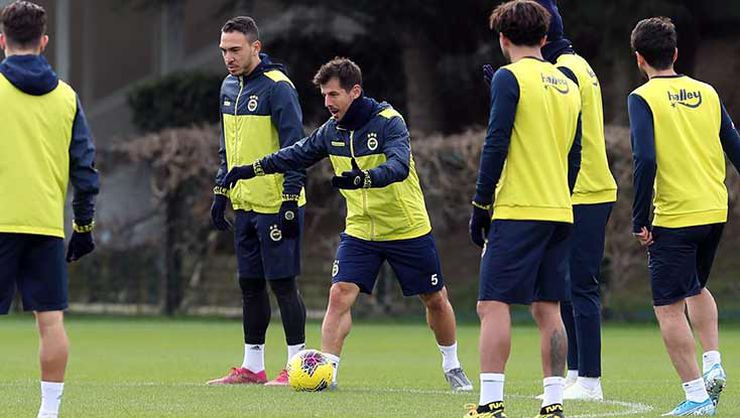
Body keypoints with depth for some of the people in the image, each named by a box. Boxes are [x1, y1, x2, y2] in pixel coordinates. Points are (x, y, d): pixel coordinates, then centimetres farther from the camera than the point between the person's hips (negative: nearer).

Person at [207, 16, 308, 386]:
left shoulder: (277, 88, -13)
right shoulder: (230, 86, 12)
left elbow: (295, 149, -15)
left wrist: (290, 202, -18)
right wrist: (220, 193, 18)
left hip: (275, 206, -8)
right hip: (245, 204, 8)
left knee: (282, 283, -5)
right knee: (250, 285, 10)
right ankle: (252, 367, 16)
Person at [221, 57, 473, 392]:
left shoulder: (389, 122, -19)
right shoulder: (331, 130, -2)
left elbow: (399, 166, -36)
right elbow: (297, 155, 14)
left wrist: (362, 178, -52)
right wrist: (252, 169, 9)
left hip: (408, 230, -4)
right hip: (360, 229, 4)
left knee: (435, 299, 9)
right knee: (340, 294, -14)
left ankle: (452, 367, 30)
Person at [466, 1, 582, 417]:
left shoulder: (509, 78, -6)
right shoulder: (568, 85, 15)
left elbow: (496, 145, -11)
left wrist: (480, 204, -6)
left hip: (517, 211, -7)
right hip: (559, 211, 7)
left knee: (494, 305, -7)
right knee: (548, 309, 9)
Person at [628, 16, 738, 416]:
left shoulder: (643, 98, -8)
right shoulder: (707, 93, 9)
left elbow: (645, 161, -17)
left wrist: (639, 219, -12)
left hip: (673, 218, -6)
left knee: (668, 306, 2)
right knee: (697, 288, 28)